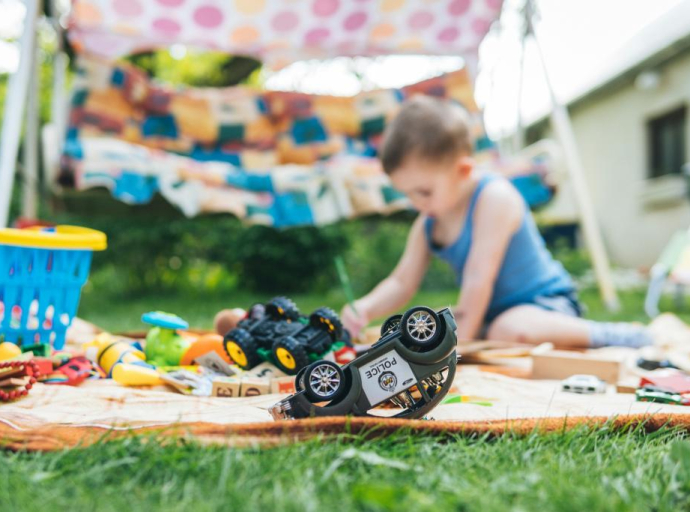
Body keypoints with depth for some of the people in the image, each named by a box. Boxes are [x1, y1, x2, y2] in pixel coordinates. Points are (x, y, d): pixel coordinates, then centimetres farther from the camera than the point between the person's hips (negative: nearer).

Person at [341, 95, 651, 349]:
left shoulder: (494, 198, -23)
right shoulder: (427, 224, 2)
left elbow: (478, 276, -25)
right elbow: (401, 284, 2)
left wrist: (460, 337, -22)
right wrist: (366, 308, -17)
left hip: (546, 303, -9)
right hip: (492, 313, 10)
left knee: (510, 330, -39)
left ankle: (605, 335, -15)